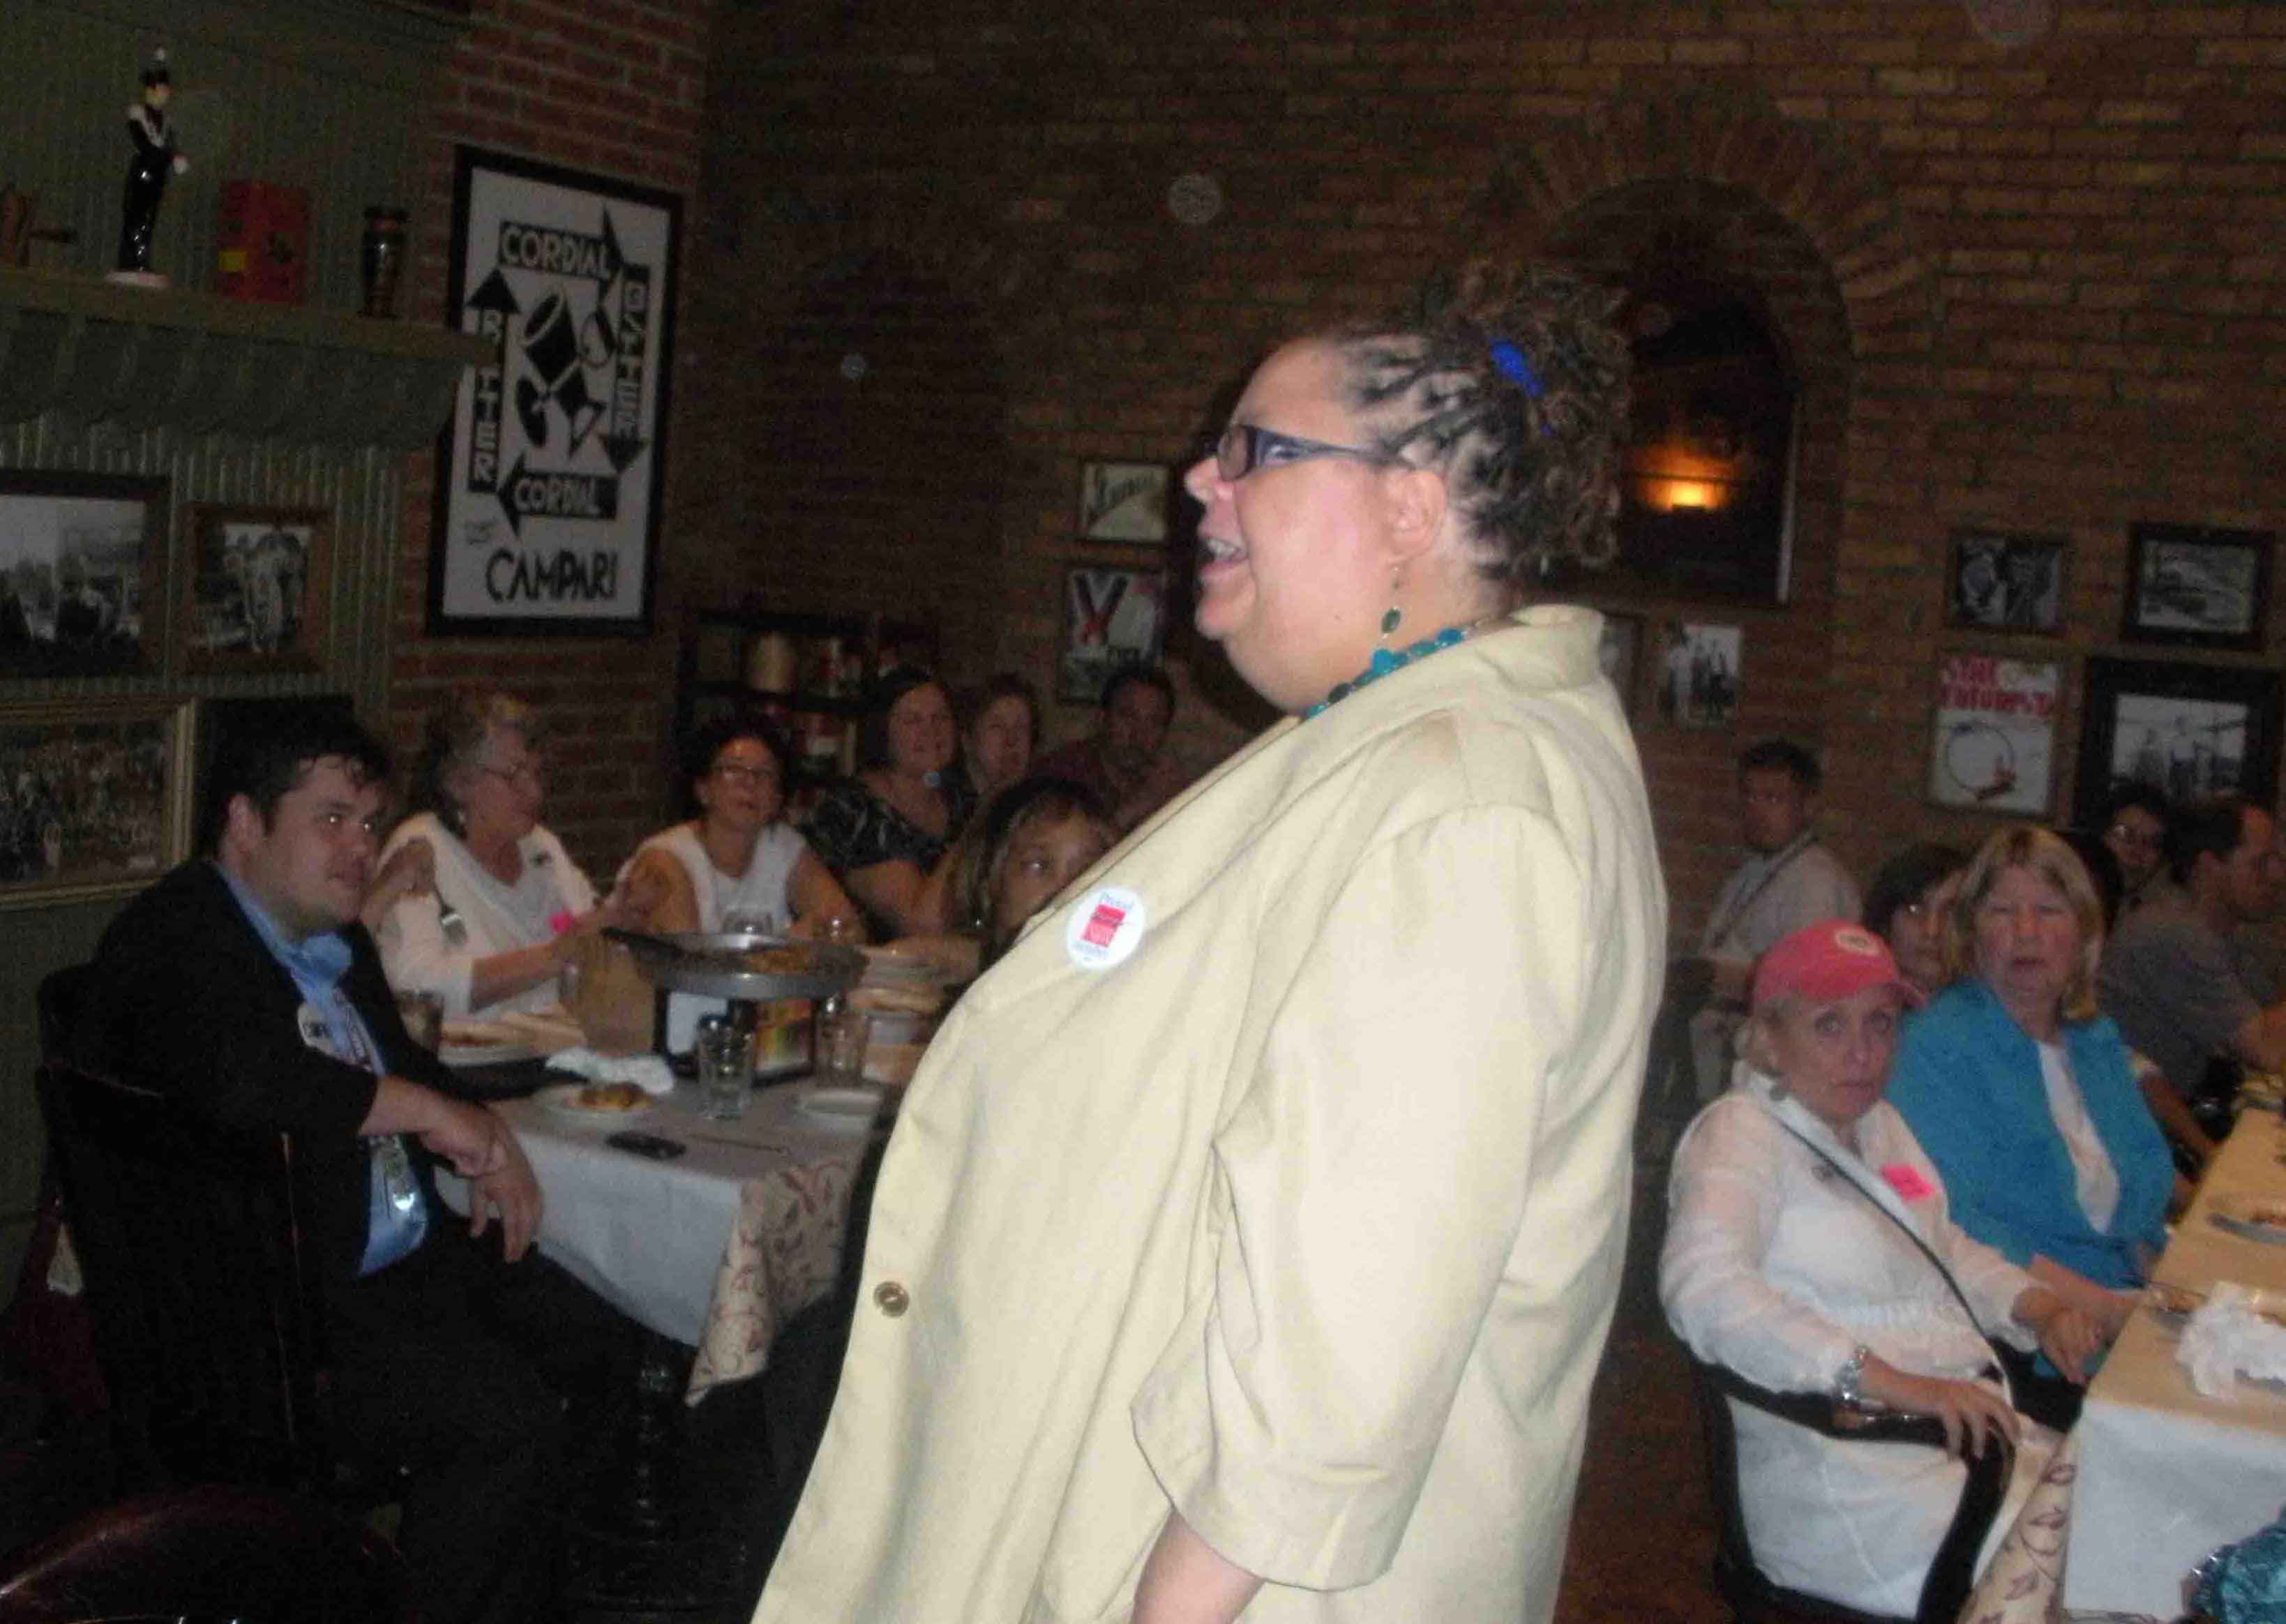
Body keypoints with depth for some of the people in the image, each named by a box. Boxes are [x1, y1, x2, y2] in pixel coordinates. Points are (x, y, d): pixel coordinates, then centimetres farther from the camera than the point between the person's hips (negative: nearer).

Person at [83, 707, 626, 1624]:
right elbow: (240, 1078, -33)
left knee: (616, 1353, 2)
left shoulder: (336, 944, 16)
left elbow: (407, 1062, 29)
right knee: (511, 1424, -25)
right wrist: (432, 1109, -21)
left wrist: (485, 1142, 7)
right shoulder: (170, 939, -13)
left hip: (413, 1257, 10)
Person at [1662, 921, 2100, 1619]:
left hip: (1981, 1424, 9)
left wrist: (2040, 1310, 10)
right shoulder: (1739, 1134, -9)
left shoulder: (1877, 1124, 19)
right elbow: (1704, 1288, -26)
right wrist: (1892, 1383, -31)